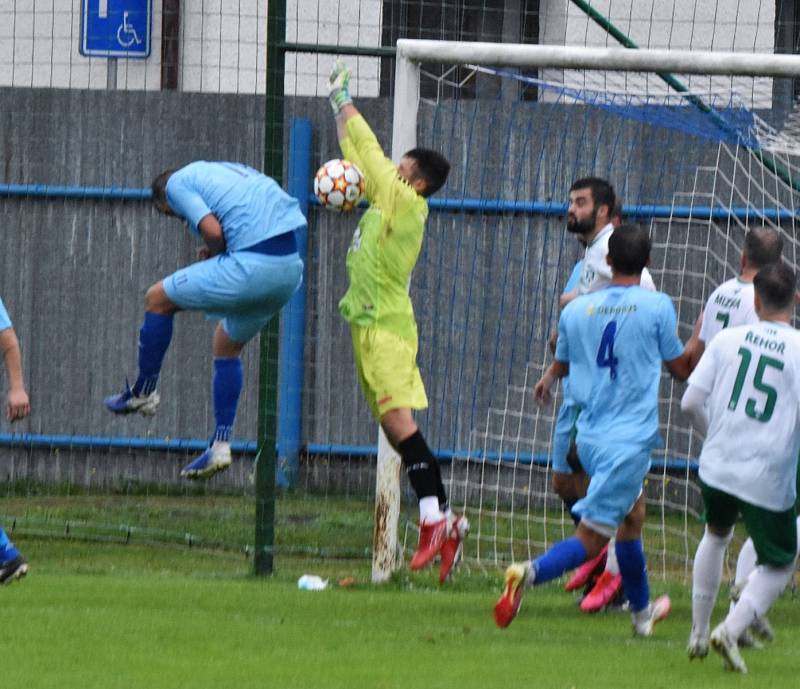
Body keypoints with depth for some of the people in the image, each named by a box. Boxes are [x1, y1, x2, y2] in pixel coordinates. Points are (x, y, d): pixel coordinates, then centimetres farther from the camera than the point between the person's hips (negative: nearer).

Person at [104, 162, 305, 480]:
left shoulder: (177, 183, 6)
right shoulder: (230, 170, 29)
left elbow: (213, 230, -11)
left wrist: (214, 251, 11)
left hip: (252, 267, -8)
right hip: (292, 267, 8)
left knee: (157, 299, 11)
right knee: (227, 345, 27)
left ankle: (143, 393, 22)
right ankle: (221, 445, 25)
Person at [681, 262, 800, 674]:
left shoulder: (727, 340, -1)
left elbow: (691, 402, -1)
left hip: (717, 466, 4)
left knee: (716, 534, 32)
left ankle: (698, 633, 34)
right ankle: (731, 629, -7)